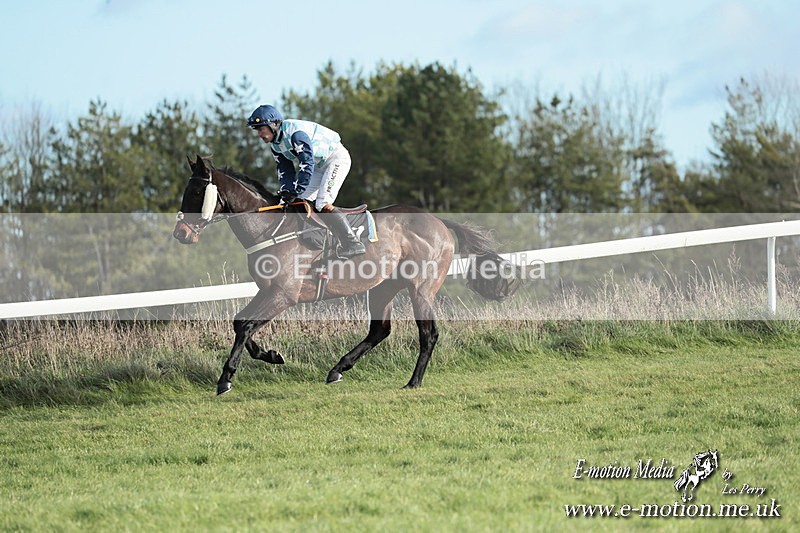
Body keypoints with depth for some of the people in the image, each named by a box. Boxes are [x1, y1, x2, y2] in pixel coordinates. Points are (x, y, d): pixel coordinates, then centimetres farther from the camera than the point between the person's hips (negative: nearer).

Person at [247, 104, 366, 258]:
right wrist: (286, 191, -15)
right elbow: (285, 170, 3)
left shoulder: (295, 133, -29)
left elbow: (307, 164, -34)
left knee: (323, 204, -22)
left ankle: (353, 244, -21)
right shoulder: (275, 143, 1)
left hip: (337, 157, -10)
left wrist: (295, 191, -37)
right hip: (319, 164, 10)